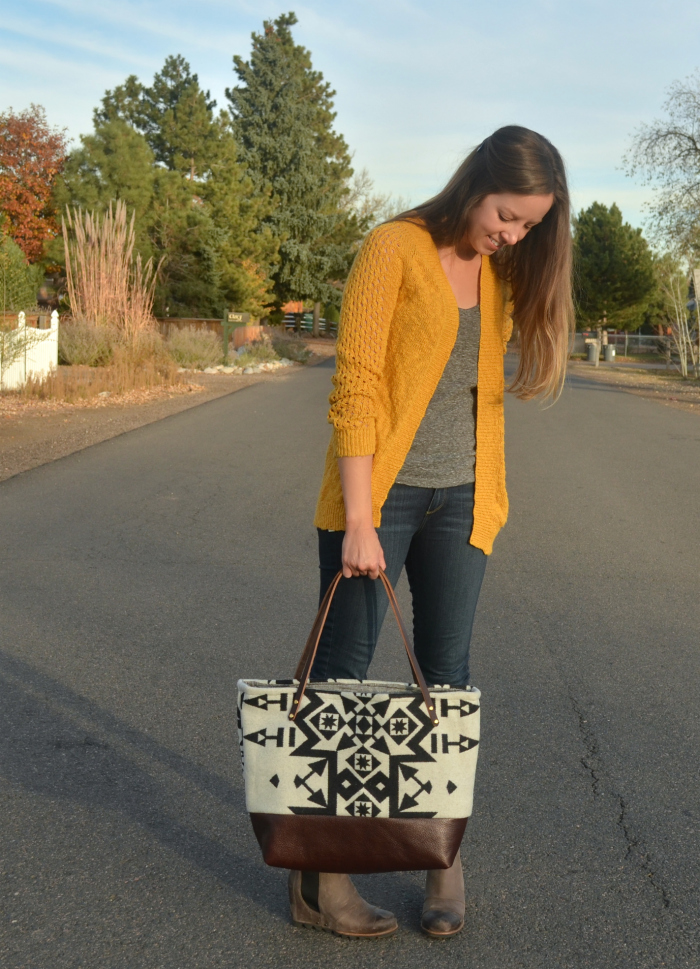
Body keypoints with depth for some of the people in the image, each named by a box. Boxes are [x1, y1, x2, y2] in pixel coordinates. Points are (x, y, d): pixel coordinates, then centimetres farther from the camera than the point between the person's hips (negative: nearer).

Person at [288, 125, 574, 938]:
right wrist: (359, 522, -19)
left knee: (444, 678, 9)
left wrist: (489, 497, 6)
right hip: (381, 493, -5)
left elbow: (485, 388, 14)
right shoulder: (393, 249, -9)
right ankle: (316, 874, 10)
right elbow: (355, 389, -15)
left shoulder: (498, 271, 10)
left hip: (459, 500, 5)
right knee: (340, 674, 1)